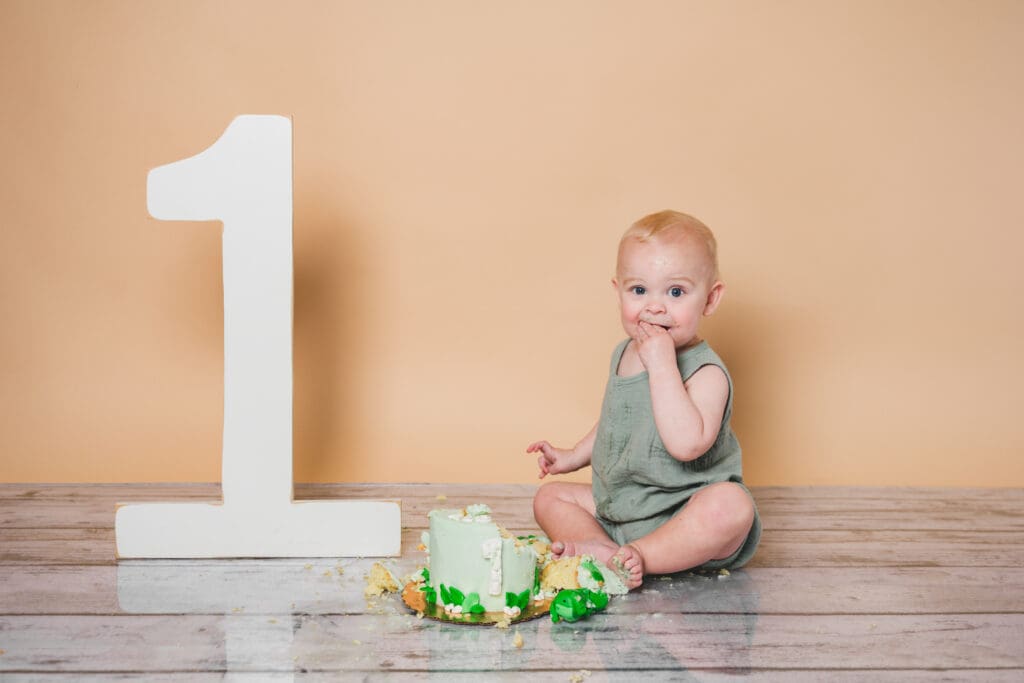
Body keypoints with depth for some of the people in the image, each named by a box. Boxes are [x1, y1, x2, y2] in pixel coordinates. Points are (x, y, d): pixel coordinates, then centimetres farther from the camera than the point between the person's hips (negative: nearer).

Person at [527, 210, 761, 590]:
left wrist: (662, 365, -33)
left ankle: (636, 558, -30)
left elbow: (686, 443, -37)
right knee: (550, 495, 3)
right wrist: (574, 456, 23)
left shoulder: (706, 373, -18)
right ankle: (605, 553, -25)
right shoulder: (624, 355, 7)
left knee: (731, 505, -36)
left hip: (682, 519, -8)